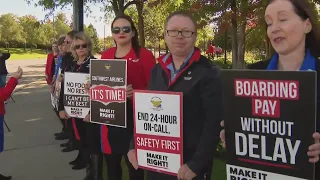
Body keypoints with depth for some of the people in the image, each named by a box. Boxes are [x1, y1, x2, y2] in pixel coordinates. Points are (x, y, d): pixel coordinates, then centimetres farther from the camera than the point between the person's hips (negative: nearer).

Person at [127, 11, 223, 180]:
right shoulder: (157, 70, 7)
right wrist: (134, 146, 3)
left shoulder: (207, 72, -11)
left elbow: (213, 122, -15)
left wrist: (195, 164, -17)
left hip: (188, 164, -5)